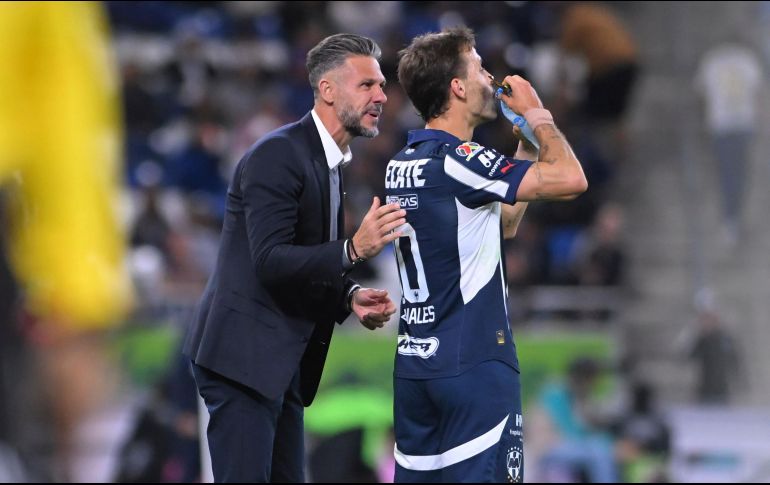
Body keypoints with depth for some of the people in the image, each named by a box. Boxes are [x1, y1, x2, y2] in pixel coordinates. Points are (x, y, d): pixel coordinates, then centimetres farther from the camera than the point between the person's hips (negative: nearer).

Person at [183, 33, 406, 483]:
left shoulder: (328, 163, 15)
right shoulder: (277, 154, -14)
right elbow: (270, 261, -22)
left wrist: (350, 297, 1)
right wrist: (353, 249, -34)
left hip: (282, 361, 9)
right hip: (243, 357, -9)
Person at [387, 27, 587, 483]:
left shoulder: (402, 165, 13)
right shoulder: (458, 159, -15)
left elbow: (503, 224, 23)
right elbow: (571, 179, -20)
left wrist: (525, 150, 18)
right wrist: (537, 113, -4)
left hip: (414, 364, 9)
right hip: (473, 365, -9)